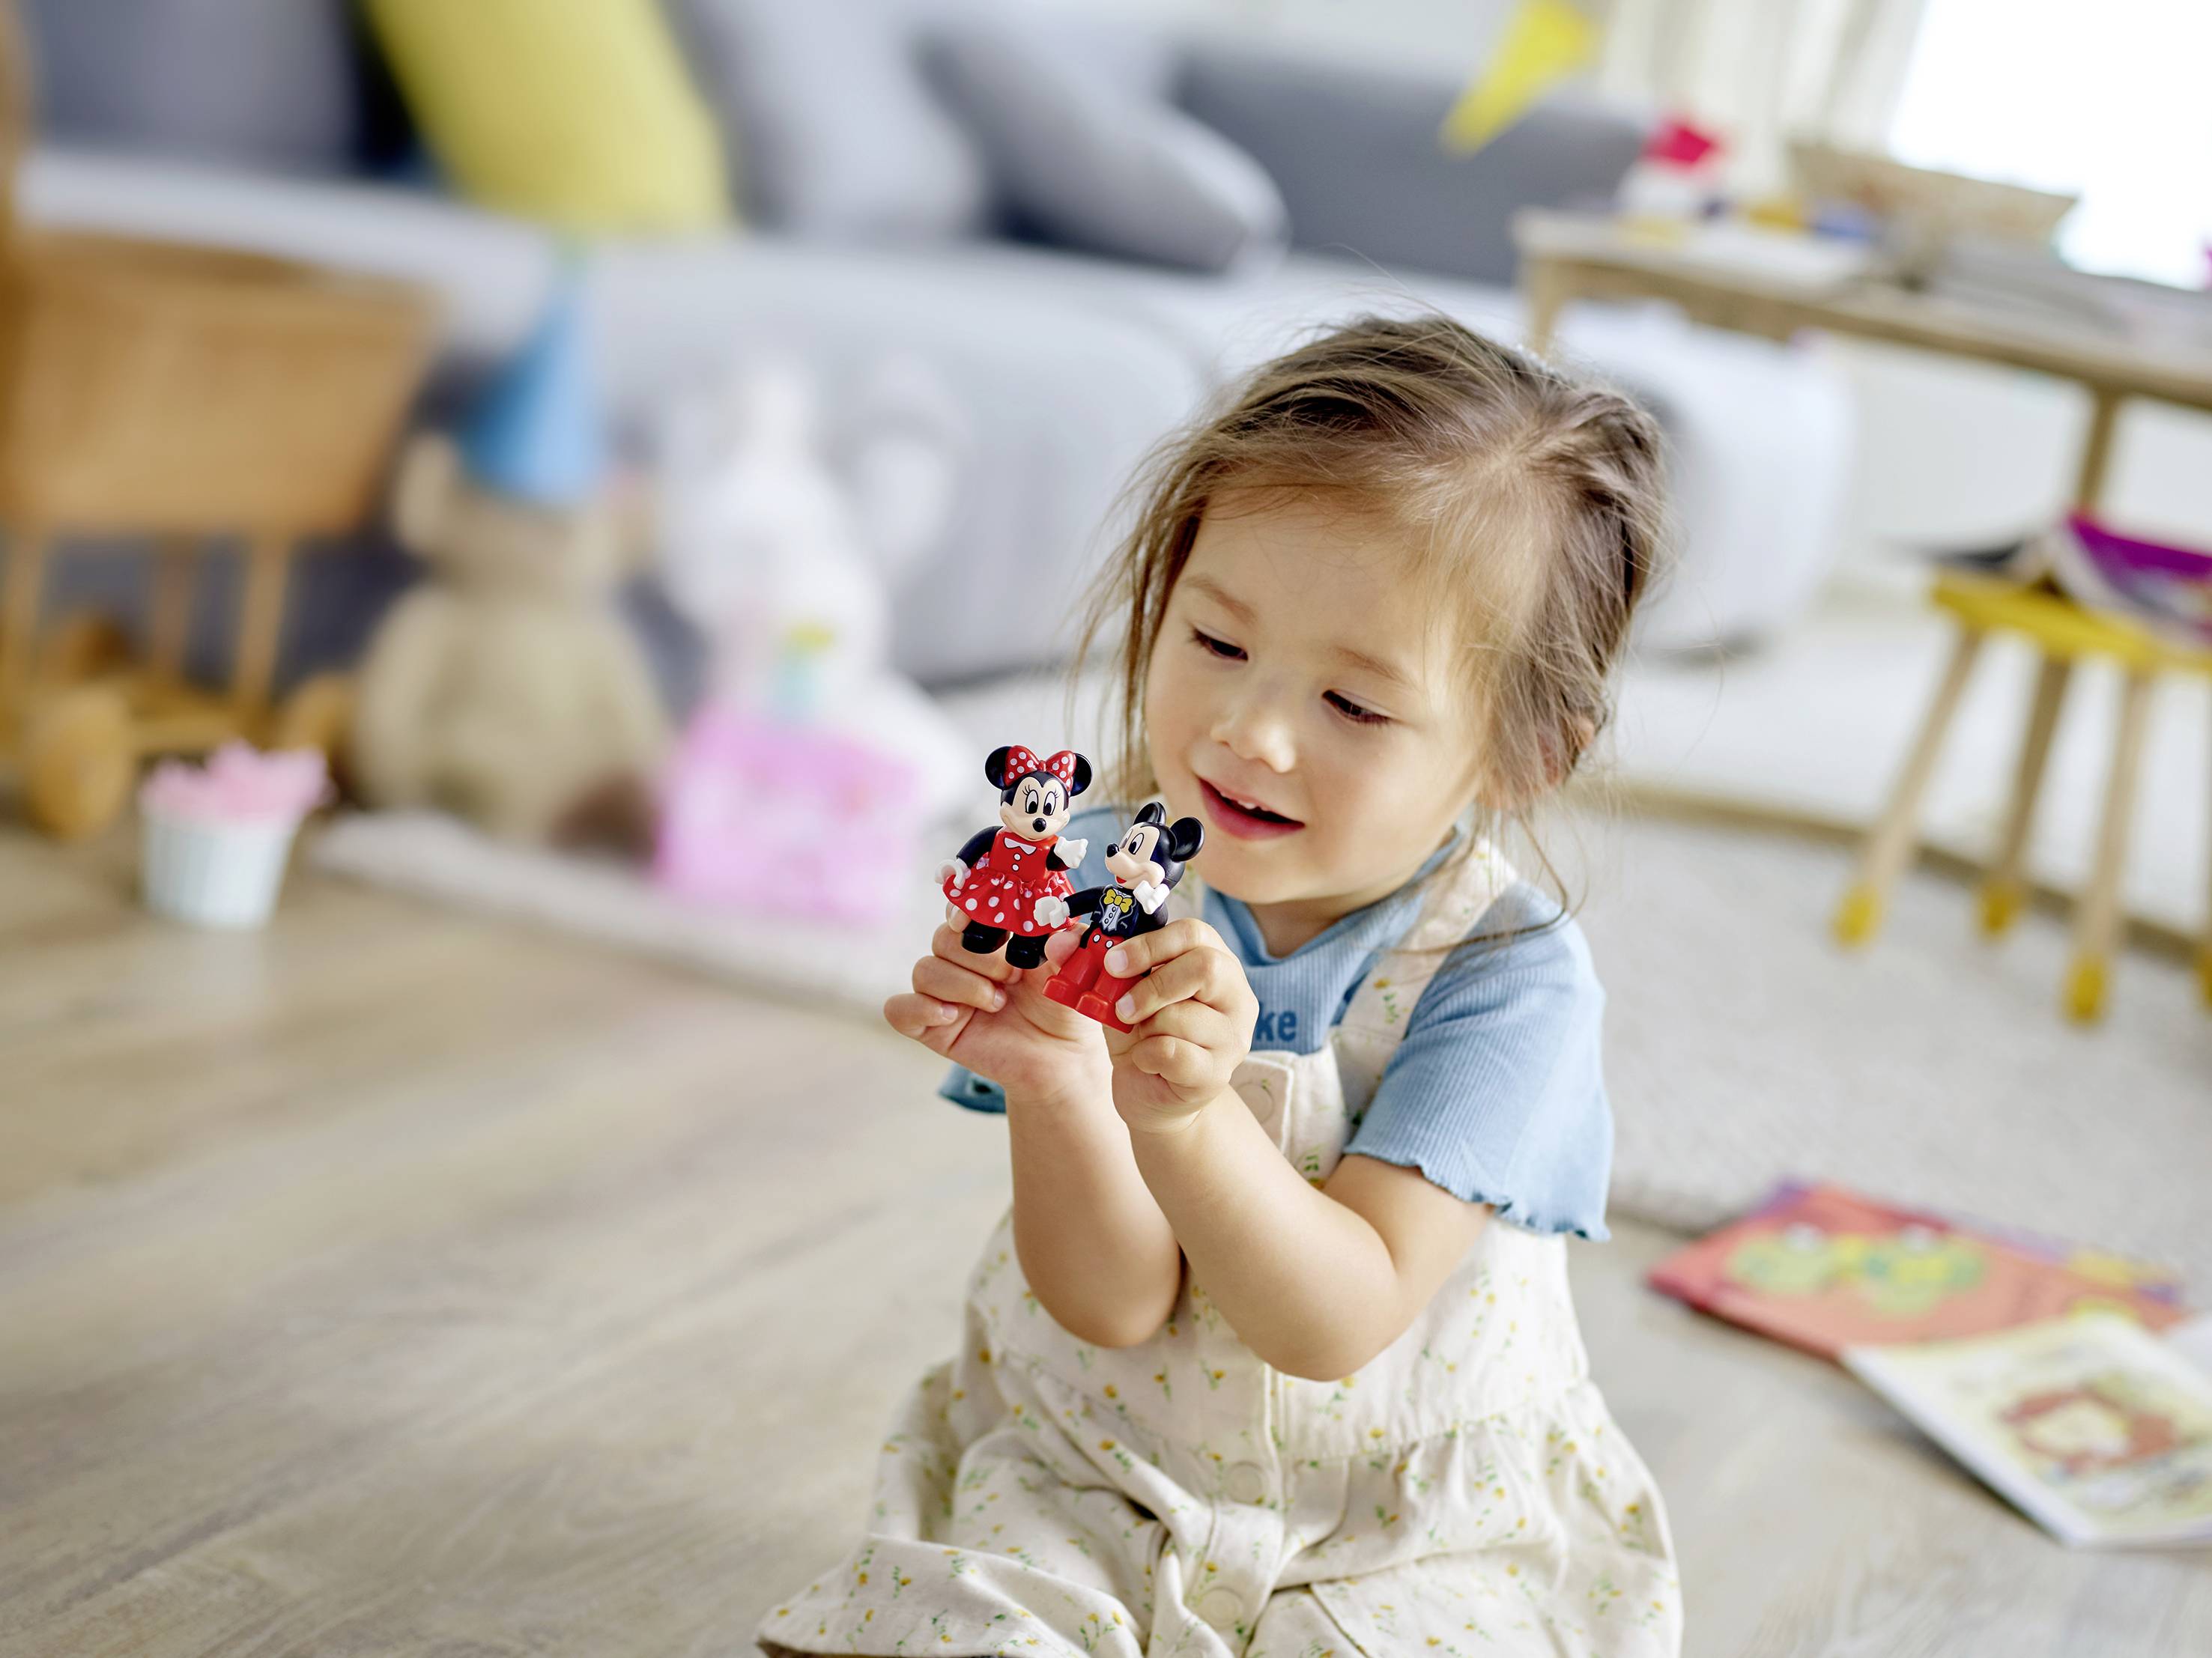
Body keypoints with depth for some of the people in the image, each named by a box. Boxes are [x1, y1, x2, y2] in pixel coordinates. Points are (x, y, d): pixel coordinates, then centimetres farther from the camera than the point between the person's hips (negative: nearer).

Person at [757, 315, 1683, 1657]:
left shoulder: (1507, 975, -17)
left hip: (1412, 1535, -1)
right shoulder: (1099, 881, -10)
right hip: (1097, 1481, 2)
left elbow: (1338, 1323, -24)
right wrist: (1056, 1093, -33)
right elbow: (1116, 1305, -14)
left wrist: (1186, 1117, -40)